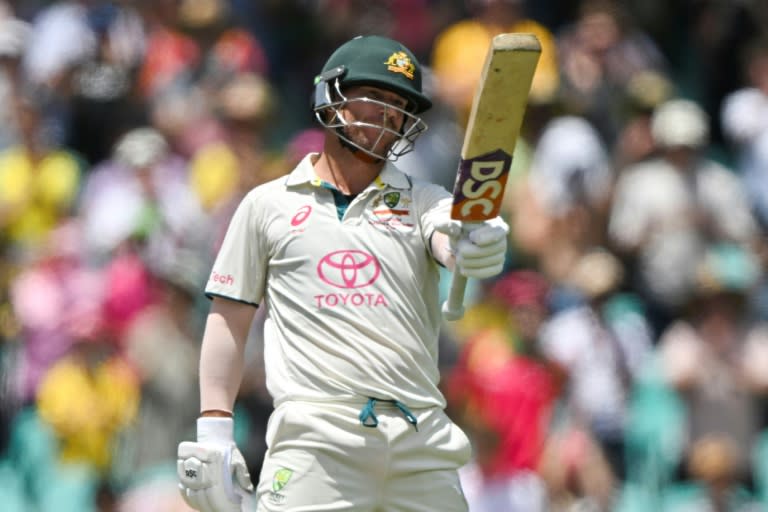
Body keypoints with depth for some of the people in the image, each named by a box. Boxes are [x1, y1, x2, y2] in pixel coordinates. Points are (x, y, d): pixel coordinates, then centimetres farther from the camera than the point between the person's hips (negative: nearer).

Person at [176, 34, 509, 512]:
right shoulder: (269, 204, 15)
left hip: (421, 441, 2)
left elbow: (452, 243, -7)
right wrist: (213, 429, 4)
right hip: (315, 440, -2)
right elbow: (229, 319, 14)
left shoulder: (421, 201, 16)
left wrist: (475, 246, -33)